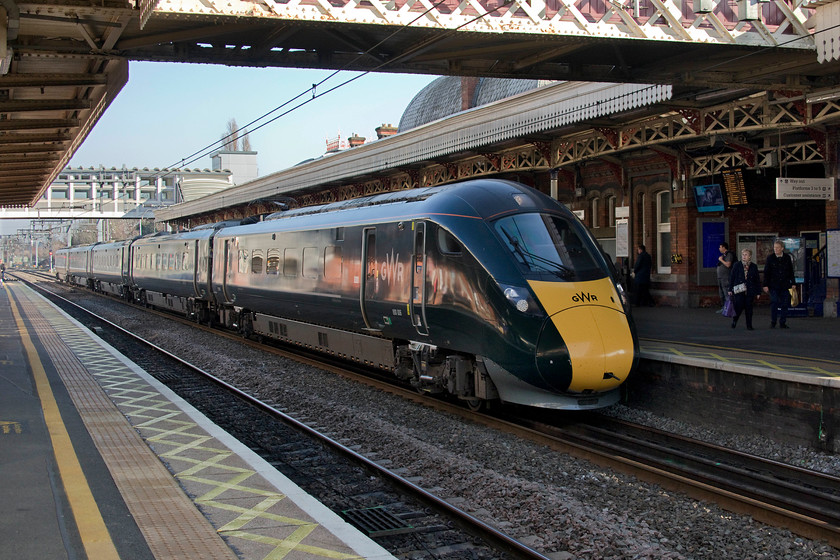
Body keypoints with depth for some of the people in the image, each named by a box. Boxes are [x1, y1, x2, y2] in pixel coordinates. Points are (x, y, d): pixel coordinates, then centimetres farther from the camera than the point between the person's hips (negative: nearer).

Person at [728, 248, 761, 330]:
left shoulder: (753, 267, 6)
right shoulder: (736, 265, 3)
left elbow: (757, 280, 9)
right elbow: (731, 277, 5)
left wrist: (758, 292, 5)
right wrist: (730, 289, 1)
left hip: (750, 291, 1)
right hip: (738, 290, -1)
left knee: (749, 308, 1)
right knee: (739, 307, -7)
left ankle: (749, 325, 9)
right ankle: (735, 319, 23)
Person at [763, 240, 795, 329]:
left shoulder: (787, 258, 7)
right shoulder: (770, 258, 1)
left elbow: (791, 272, 13)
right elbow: (766, 272, 1)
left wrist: (793, 283, 10)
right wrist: (765, 285, -3)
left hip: (785, 285, 2)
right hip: (774, 286, -2)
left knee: (784, 304, 2)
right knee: (774, 303, -5)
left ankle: (782, 323, 9)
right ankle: (773, 322, 5)